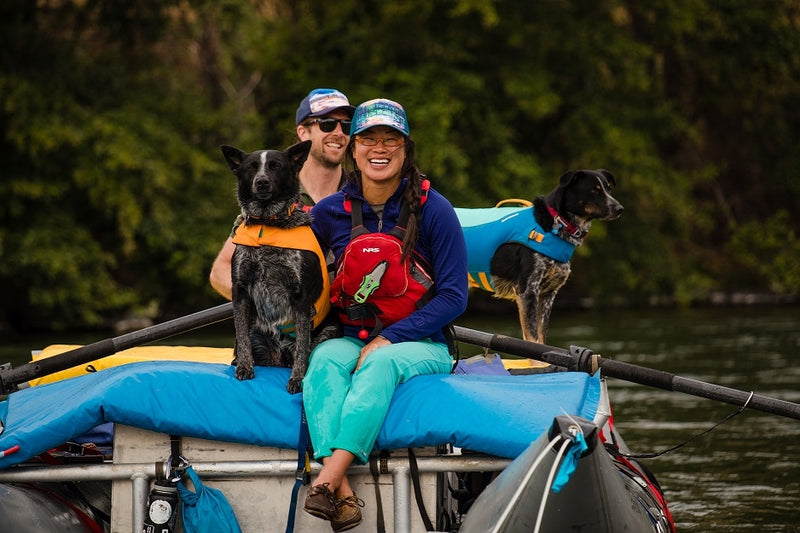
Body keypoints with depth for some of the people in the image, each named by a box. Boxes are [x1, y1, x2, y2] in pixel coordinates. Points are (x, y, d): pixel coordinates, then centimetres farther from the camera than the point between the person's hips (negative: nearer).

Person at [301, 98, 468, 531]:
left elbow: (453, 296, -7)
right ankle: (342, 493, -47)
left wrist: (387, 339, -16)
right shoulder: (330, 213, 4)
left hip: (420, 346, -2)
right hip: (353, 340, 2)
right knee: (323, 359, -32)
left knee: (382, 363, -36)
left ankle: (326, 480, -49)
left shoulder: (432, 210, -4)